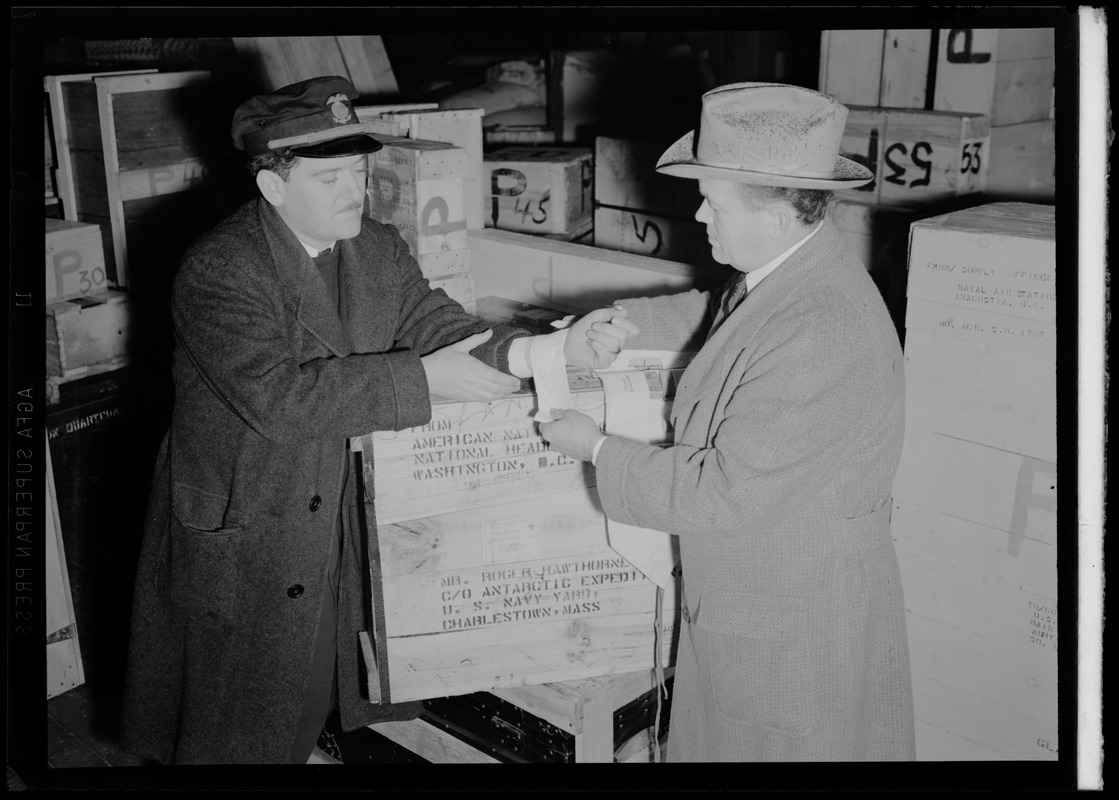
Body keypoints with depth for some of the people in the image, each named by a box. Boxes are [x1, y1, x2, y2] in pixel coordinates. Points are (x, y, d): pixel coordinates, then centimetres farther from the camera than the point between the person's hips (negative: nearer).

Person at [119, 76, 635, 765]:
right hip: (244, 540, -5)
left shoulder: (380, 251, 1)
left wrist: (553, 349, -25)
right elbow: (278, 396, -31)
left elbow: (443, 331, -8)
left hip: (349, 524, 6)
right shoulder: (219, 269, -20)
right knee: (250, 730, 11)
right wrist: (423, 379, -31)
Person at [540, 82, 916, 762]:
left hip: (795, 631, -9)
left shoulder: (819, 335, -32)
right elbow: (716, 316, 22)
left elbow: (722, 493, -27)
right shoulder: (787, 273, -2)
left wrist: (598, 449, -15)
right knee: (718, 735, 23)